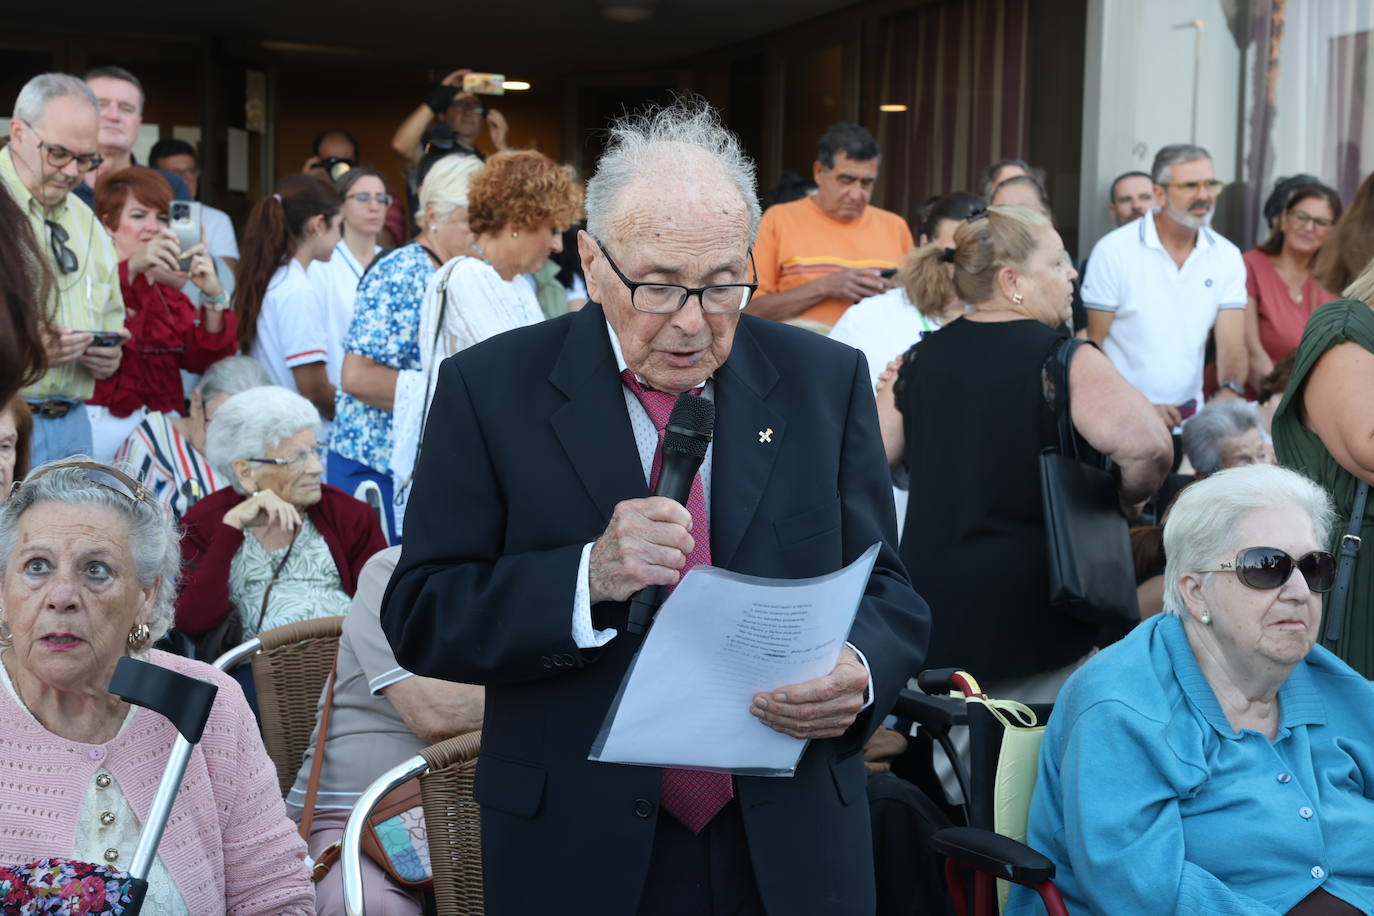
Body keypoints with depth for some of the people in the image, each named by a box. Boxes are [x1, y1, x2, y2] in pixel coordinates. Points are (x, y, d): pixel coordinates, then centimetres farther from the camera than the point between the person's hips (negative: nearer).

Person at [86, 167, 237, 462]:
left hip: (164, 426, 5)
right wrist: (132, 267, -33)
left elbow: (205, 359, 3)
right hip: (104, 424, -5)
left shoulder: (169, 290, 18)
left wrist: (213, 297, -12)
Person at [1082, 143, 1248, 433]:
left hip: (1190, 417, 4)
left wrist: (1229, 391, -21)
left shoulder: (1227, 257, 7)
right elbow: (1091, 344, -4)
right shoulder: (1114, 250, -3)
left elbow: (1232, 343, 0)